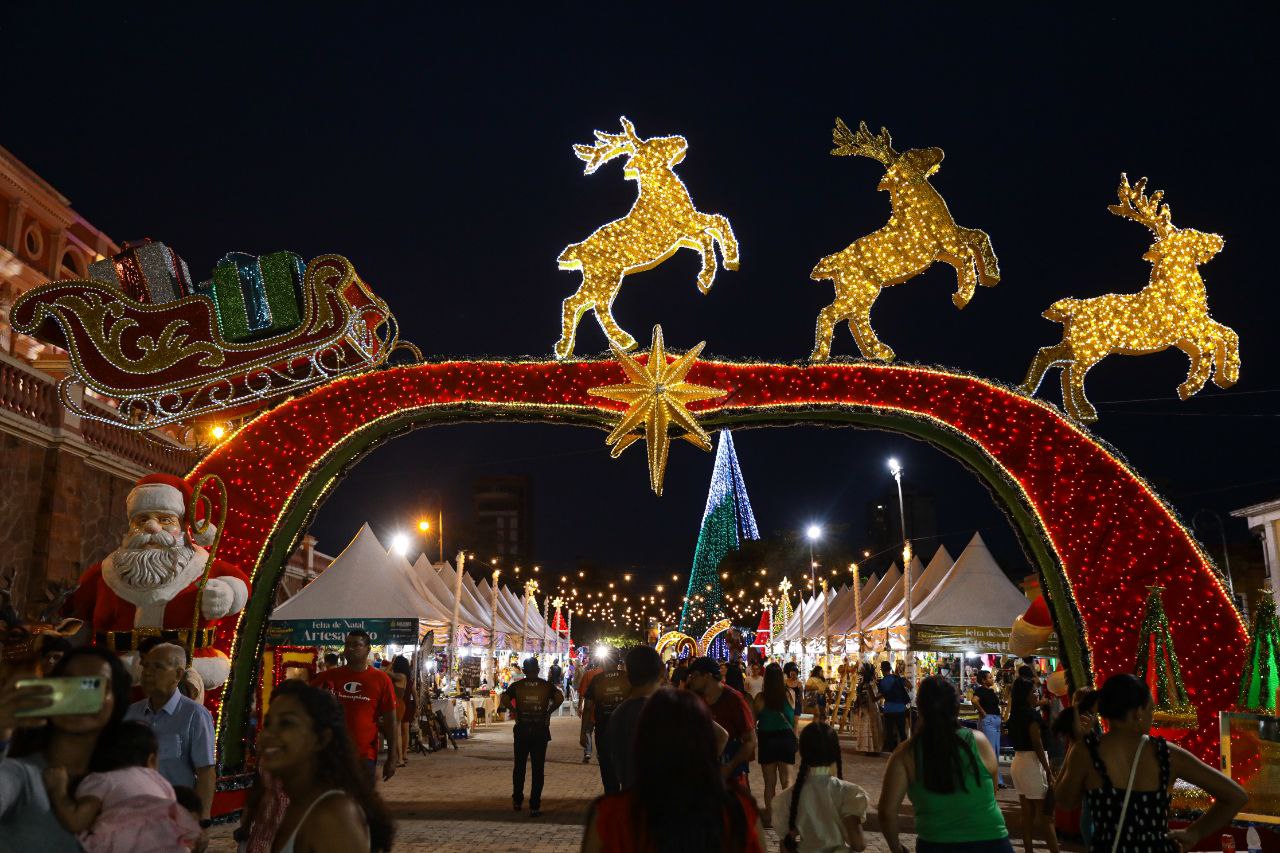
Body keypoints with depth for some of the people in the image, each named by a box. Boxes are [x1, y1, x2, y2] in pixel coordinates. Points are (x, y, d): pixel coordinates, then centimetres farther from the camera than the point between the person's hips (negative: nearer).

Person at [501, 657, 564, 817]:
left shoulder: (516, 686, 1)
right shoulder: (547, 685, 1)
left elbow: (504, 700, -13)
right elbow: (560, 697, -15)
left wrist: (515, 709, 2)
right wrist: (549, 711, -2)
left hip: (522, 730, 1)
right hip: (541, 731, -1)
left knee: (519, 766, 18)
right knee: (538, 769, 4)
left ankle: (517, 800, 27)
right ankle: (534, 807, 1)